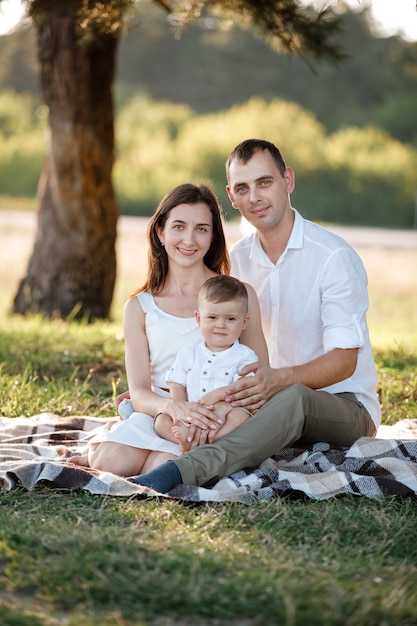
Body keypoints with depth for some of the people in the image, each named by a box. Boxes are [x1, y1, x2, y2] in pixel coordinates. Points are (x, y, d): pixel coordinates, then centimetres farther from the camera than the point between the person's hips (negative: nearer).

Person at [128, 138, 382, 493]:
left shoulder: (334, 256, -13)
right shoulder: (238, 260, 6)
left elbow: (344, 360, -17)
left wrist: (279, 379, -36)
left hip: (347, 407, -7)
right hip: (275, 401, 7)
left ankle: (179, 472, -58)